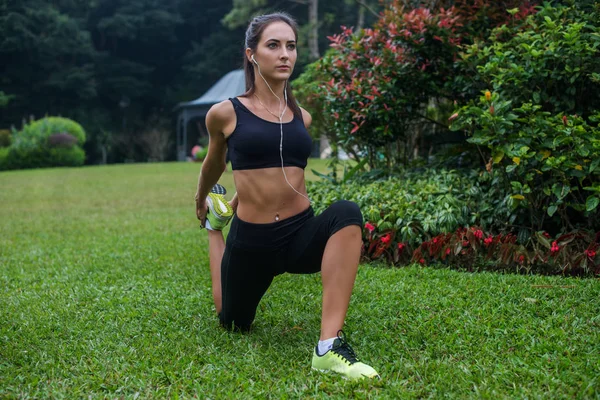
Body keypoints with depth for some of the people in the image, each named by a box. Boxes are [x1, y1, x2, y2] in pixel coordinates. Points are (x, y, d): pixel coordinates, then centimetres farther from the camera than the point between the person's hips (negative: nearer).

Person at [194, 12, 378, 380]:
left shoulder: (302, 118, 4)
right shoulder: (225, 113, -6)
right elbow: (214, 163, 16)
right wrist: (201, 201, 32)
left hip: (302, 232, 2)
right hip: (251, 239, -1)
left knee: (346, 214, -32)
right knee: (233, 323, 20)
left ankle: (329, 347, -35)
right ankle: (215, 226, 45)